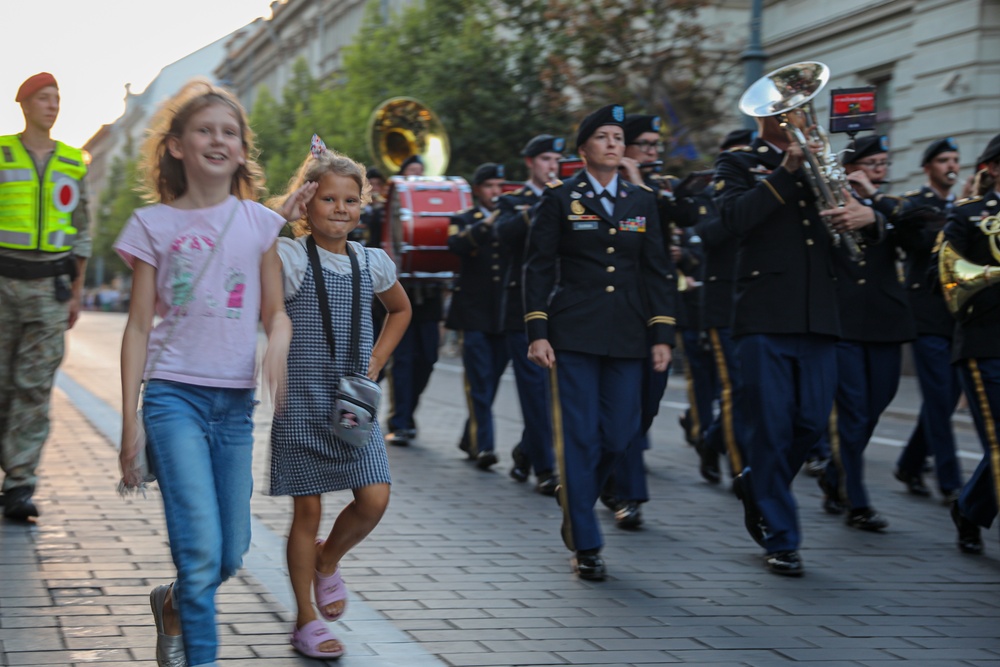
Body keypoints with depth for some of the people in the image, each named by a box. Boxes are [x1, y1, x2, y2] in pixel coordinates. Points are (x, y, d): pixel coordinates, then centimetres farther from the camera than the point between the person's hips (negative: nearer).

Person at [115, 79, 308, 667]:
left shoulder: (259, 222, 6)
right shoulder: (154, 224, 1)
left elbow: (275, 311, 10)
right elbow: (139, 326, 3)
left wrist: (278, 342, -15)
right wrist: (130, 420, -2)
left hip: (235, 402, 3)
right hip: (174, 396, -3)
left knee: (231, 556, 7)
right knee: (201, 547, -15)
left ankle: (173, 606, 37)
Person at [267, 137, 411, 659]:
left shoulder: (373, 263, 6)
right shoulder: (289, 258, -8)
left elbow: (400, 310, 25)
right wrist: (276, 214, -27)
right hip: (302, 404, -4)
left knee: (374, 500, -6)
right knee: (307, 510, 3)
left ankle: (328, 560, 26)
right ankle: (306, 620, 16)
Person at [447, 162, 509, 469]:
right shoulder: (463, 220, 7)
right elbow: (456, 244, -16)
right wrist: (488, 222, -27)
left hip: (505, 313, 3)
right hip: (474, 312, -3)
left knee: (491, 381, 9)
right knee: (479, 382, -9)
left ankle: (470, 439, 23)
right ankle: (483, 445, -12)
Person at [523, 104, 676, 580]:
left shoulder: (642, 201, 13)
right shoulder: (559, 199, 3)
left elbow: (657, 270, 11)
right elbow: (538, 268, 1)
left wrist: (662, 335, 4)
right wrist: (537, 332, -7)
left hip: (627, 338, 4)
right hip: (573, 335, -3)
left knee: (619, 434, 2)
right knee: (579, 437, -4)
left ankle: (575, 501, 31)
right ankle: (585, 545, 3)